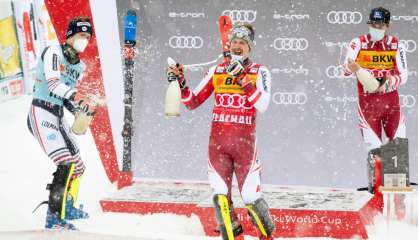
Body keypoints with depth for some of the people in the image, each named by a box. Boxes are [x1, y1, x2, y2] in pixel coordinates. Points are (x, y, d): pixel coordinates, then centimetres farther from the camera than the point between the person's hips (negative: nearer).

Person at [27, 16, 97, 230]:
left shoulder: (79, 66, 15)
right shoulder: (53, 52, -11)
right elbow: (53, 83, -26)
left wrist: (82, 107, -1)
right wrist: (75, 95, -40)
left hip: (58, 117, 9)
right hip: (41, 114, -9)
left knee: (77, 166, 16)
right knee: (65, 164, -21)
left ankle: (68, 206, 39)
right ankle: (54, 218, -21)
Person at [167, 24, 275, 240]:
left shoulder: (259, 72, 2)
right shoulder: (216, 71, 10)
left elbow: (262, 105, -14)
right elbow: (193, 102, 12)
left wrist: (243, 78, -19)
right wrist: (180, 82, -4)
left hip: (244, 142, -3)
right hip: (218, 141, 3)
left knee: (250, 197, -4)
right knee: (221, 197, -7)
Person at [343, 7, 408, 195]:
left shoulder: (396, 45, 2)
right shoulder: (358, 43, -3)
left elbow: (403, 75, -1)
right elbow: (346, 68, -17)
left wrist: (387, 84, -20)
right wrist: (351, 67, -40)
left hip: (390, 99, 2)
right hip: (367, 100, -2)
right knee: (374, 148, -4)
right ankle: (375, 184, 7)